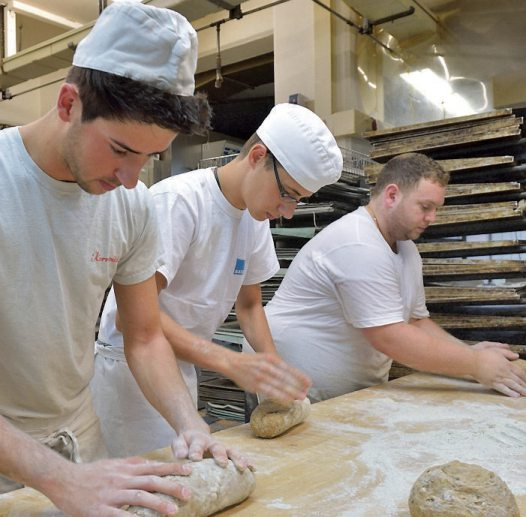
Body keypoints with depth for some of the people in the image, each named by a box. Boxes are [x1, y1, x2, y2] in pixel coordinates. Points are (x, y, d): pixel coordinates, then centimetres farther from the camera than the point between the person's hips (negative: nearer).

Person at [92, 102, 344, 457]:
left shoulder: (256, 218, 2)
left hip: (185, 368, 7)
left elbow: (249, 305, 11)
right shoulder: (177, 200, -22)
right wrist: (233, 363, -36)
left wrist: (276, 371, -6)